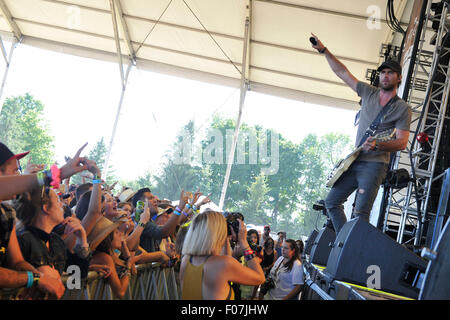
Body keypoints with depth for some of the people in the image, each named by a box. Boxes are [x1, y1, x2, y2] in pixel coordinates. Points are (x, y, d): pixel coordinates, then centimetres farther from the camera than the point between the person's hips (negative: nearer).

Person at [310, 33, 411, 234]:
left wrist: (378, 145, -28)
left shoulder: (402, 108, -4)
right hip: (354, 162, 7)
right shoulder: (369, 93, 11)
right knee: (332, 202, 9)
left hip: (374, 165, -7)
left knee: (360, 212, -17)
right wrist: (324, 50, 10)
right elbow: (342, 72, 14)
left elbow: (402, 142, -10)